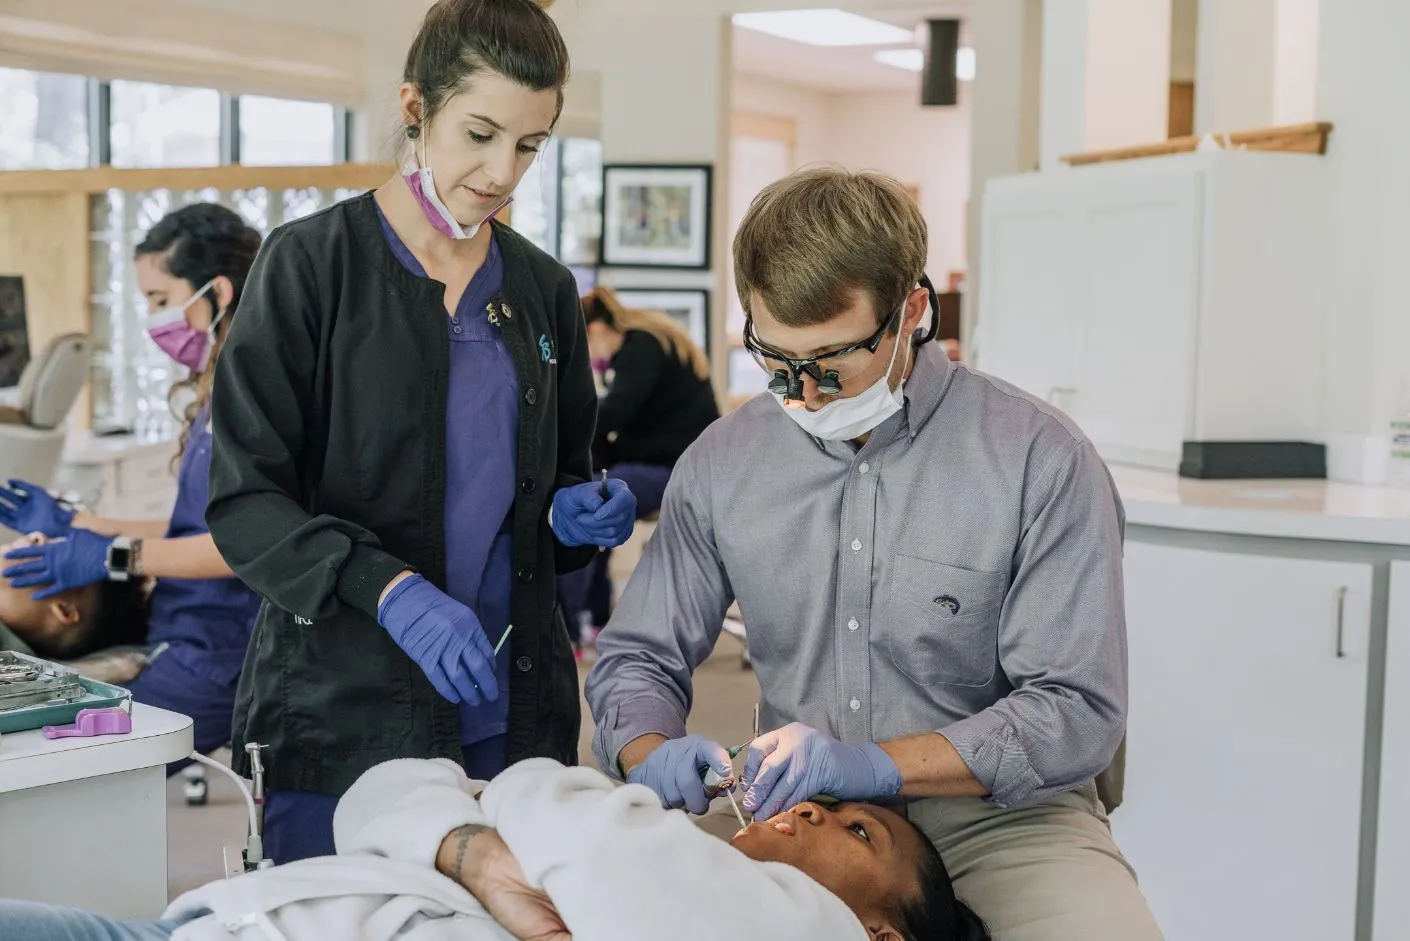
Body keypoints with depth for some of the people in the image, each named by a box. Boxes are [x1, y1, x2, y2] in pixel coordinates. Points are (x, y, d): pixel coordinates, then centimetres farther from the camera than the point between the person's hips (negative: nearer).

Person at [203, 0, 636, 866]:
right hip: (345, 718, -4)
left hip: (512, 712, 4)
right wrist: (389, 589, -25)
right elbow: (244, 502, -10)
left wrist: (576, 517, -2)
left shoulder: (544, 289, 10)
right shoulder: (311, 263, -5)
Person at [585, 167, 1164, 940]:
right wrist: (650, 753, -13)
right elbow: (638, 657, 10)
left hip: (993, 811, -2)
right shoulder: (722, 462, 2)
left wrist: (875, 763, -24)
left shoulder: (1040, 461, -10)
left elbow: (1076, 710, -12)